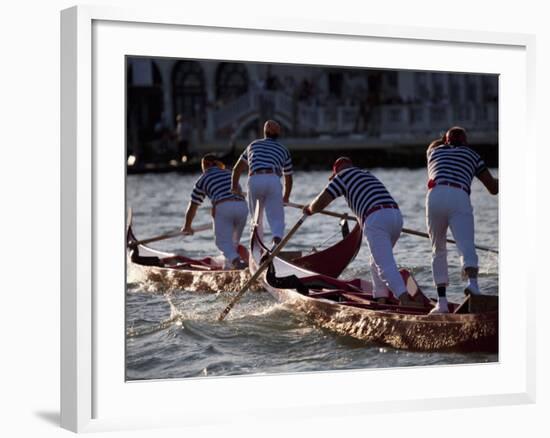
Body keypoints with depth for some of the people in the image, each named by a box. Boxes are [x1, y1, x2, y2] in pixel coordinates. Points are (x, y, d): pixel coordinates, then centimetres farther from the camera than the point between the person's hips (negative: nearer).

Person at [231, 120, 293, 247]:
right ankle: (277, 239, -30)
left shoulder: (253, 145, 30)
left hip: (254, 180, 1)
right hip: (273, 180, -1)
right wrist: (286, 197, 46)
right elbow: (288, 179, 33)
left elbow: (237, 169, 32)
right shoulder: (284, 150, 26)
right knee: (276, 218, -1)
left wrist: (234, 187, 40)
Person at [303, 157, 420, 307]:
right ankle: (381, 298, 13)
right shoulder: (368, 175, 35)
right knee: (378, 261, 21)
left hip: (375, 220, -7)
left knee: (385, 264, -12)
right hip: (396, 215, 7)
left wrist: (310, 208, 30)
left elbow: (319, 203, 8)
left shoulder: (343, 175, 14)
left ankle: (404, 298, -28)